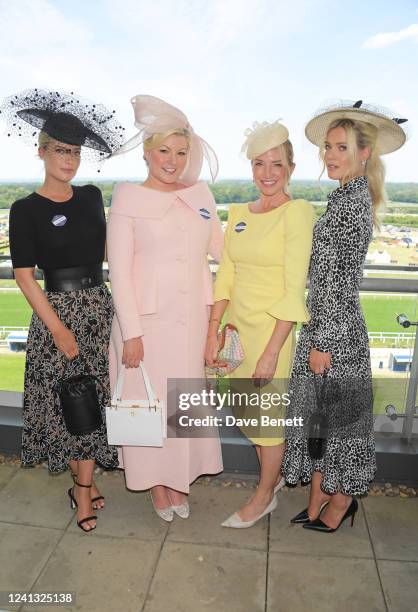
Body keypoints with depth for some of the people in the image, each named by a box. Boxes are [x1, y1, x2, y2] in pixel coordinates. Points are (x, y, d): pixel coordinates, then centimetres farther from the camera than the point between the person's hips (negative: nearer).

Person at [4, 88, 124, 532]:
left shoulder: (91, 197, 8)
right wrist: (58, 328, -11)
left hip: (99, 307, 4)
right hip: (57, 312, -4)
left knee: (95, 396, 7)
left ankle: (82, 488, 25)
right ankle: (82, 479, 27)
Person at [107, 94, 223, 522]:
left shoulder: (200, 194, 7)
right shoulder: (128, 199, -5)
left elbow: (221, 247, 16)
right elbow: (119, 271, -9)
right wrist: (131, 333, -12)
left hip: (192, 317, 4)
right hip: (147, 318, -3)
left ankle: (179, 477, 36)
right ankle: (155, 482, 33)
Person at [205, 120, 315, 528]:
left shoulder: (297, 212, -11)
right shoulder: (238, 214, 8)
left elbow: (294, 289, -16)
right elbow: (225, 277, 7)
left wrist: (271, 352, -19)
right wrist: (213, 334, 2)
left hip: (275, 328, -6)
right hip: (239, 326, 6)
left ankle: (264, 496, 34)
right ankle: (273, 474, 45)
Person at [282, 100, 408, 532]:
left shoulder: (352, 201, -16)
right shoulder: (349, 197, 13)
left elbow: (343, 280, -20)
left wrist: (324, 342, -17)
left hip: (335, 329, -9)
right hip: (327, 323, 9)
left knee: (336, 413, 7)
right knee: (317, 414, 16)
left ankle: (338, 507, 30)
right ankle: (318, 501, 34)